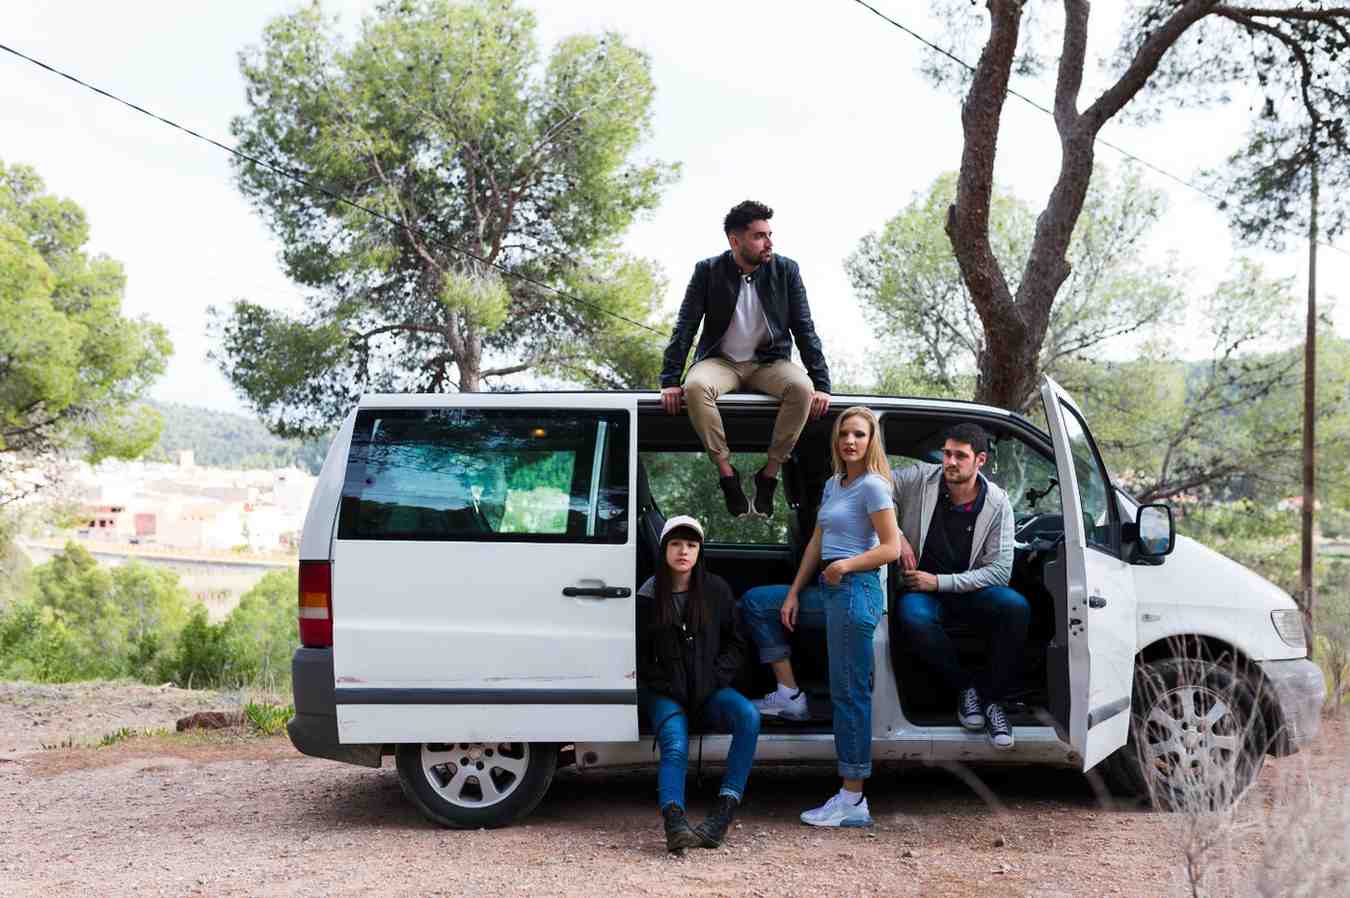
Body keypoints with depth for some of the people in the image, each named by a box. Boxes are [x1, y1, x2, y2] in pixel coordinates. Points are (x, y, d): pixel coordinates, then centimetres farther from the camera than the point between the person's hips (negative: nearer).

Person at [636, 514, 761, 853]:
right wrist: (667, 687, -7)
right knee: (675, 746, -30)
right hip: (665, 694, -2)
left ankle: (724, 812, -35)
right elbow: (639, 656, 7)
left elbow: (735, 643, 14)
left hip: (709, 688, 2)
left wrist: (716, 679, -3)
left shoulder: (716, 590, 7)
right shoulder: (649, 597, 2)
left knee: (748, 716, -29)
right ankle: (674, 822, -52)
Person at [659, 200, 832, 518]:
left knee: (803, 388, -33)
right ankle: (726, 473, -23)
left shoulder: (786, 271, -2)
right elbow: (685, 327, -4)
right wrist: (670, 381, -14)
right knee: (696, 387, -36)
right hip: (721, 361, -1)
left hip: (769, 363, 1)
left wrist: (821, 384, -11)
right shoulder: (708, 271, -4)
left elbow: (804, 330, -1)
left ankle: (769, 473, -19)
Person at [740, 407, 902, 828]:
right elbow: (816, 544, 17)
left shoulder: (872, 486, -9)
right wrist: (794, 593, 11)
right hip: (827, 590, 9)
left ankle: (853, 801, -4)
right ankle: (790, 694, 15)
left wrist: (846, 565, -26)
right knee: (755, 602, 17)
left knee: (848, 693, -8)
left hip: (856, 591, -9)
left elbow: (891, 547, -13)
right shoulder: (833, 485, 17)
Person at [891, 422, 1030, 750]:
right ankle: (965, 686, -11)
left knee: (1016, 608, -30)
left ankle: (992, 697, -10)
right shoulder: (920, 479, -7)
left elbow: (1000, 571, -9)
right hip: (922, 587, -1)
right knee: (911, 616, -37)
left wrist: (940, 582, -18)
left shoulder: (997, 504, -7)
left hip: (969, 589, 1)